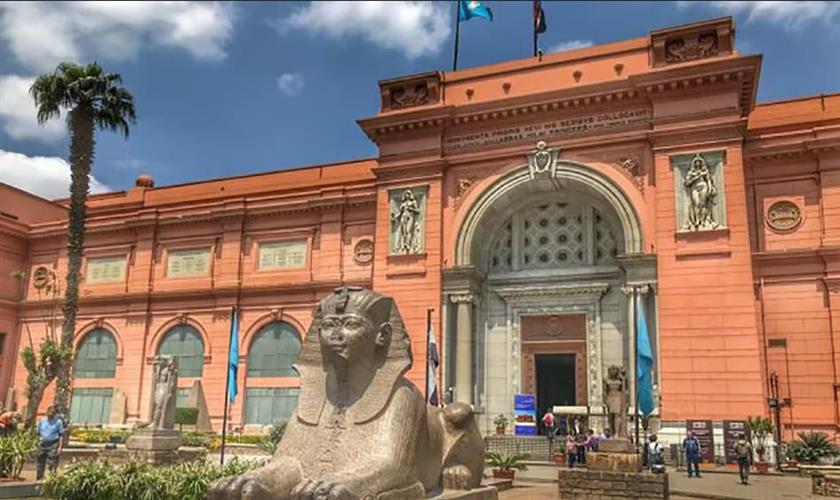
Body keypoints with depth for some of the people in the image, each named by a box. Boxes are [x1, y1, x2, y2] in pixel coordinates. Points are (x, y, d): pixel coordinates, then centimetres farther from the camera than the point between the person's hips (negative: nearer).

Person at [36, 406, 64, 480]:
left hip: (53, 445, -4)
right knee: (40, 462, 11)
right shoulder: (42, 421, 9)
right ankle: (39, 478, 22)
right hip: (42, 444, 4)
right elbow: (38, 433, 18)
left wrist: (60, 447, -8)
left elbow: (61, 435, -2)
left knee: (53, 464, -6)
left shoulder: (58, 422, -2)